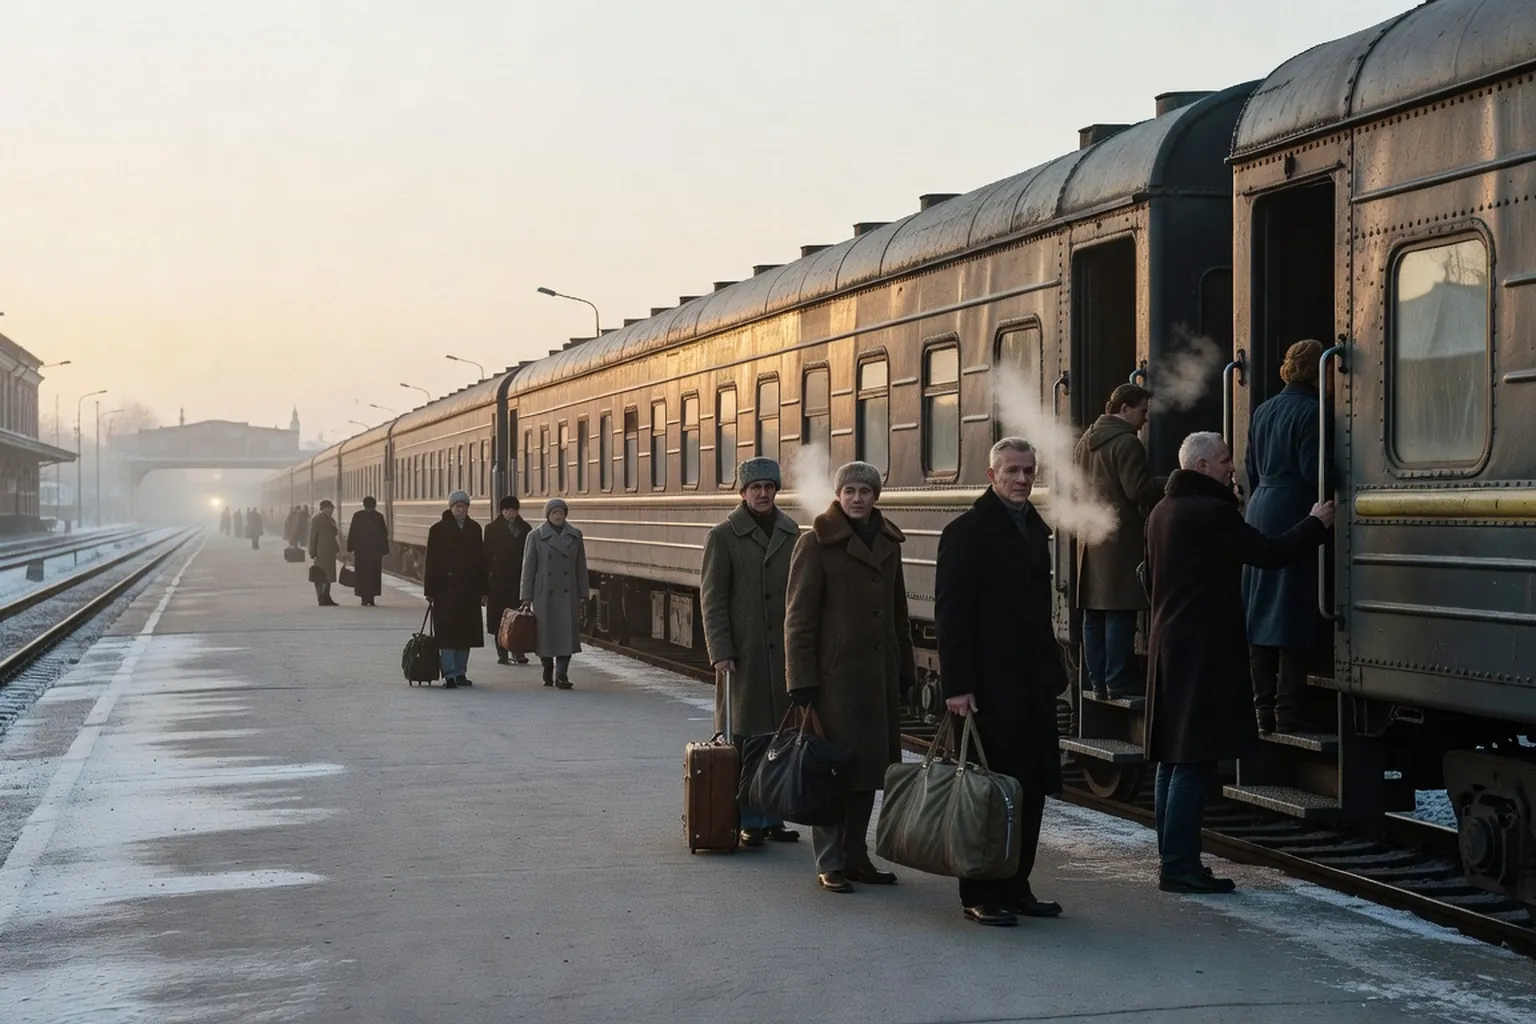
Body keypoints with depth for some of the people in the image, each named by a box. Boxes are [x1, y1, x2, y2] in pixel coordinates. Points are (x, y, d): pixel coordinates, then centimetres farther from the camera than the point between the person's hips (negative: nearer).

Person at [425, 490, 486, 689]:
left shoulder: (474, 529, 10)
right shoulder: (438, 529, -1)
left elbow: (480, 559, 11)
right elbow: (431, 561, -3)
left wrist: (482, 588, 6)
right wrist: (430, 590, -7)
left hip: (469, 589, 4)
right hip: (446, 588, -4)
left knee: (466, 632, 8)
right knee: (447, 632, -6)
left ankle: (460, 672, 18)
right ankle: (449, 674, -6)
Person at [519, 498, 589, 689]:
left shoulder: (575, 535, 7)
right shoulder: (535, 537, 0)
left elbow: (581, 567, 10)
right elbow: (528, 567, 2)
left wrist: (583, 594, 6)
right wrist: (527, 597, -1)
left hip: (568, 594, 1)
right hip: (544, 594, -1)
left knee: (567, 633, -10)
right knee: (546, 634, 4)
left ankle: (561, 676, -12)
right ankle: (547, 674, 23)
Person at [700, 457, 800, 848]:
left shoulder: (791, 533, 10)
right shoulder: (723, 536, -2)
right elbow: (711, 599, -5)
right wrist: (720, 651, -12)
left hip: (784, 650, 4)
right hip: (743, 653, -4)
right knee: (745, 735, -2)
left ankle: (774, 816, 16)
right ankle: (748, 821, 4)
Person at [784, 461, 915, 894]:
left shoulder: (888, 542, 12)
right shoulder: (816, 543, -7)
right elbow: (798, 616, -9)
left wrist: (905, 668, 16)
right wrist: (802, 679, -13)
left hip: (879, 673, 6)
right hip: (834, 673, -6)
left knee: (869, 764, 11)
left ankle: (856, 855, 21)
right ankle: (830, 862, 4)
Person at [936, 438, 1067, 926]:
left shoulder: (1035, 529, 16)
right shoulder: (967, 532, -7)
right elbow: (950, 613, -12)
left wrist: (1053, 672, 16)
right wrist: (956, 684, -18)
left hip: (1033, 684, 7)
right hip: (989, 685, -7)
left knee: (1031, 790, 8)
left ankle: (1014, 888, 17)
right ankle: (980, 895, 3)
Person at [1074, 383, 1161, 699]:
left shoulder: (1085, 442, 17)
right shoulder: (1126, 443, -12)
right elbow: (1140, 491, -18)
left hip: (1090, 540, 9)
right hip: (1121, 539, -9)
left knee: (1094, 615, 10)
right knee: (1120, 614, -7)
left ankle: (1097, 681, 14)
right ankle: (1119, 682, -7)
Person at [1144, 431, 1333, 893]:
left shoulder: (1162, 513, 14)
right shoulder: (1212, 513, -15)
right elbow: (1270, 553, -14)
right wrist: (1316, 524, 0)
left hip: (1169, 646, 10)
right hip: (1205, 651, -10)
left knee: (1173, 759, 12)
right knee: (1194, 762, -8)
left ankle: (1173, 859, 16)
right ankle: (1180, 866, -8)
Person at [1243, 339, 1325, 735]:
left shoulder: (1263, 412, 14)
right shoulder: (1311, 412, -10)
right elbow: (1312, 471, -16)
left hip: (1259, 513, 8)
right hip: (1293, 514, -8)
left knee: (1260, 612, 9)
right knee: (1293, 614, -6)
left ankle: (1263, 709, 12)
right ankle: (1288, 711, -8)